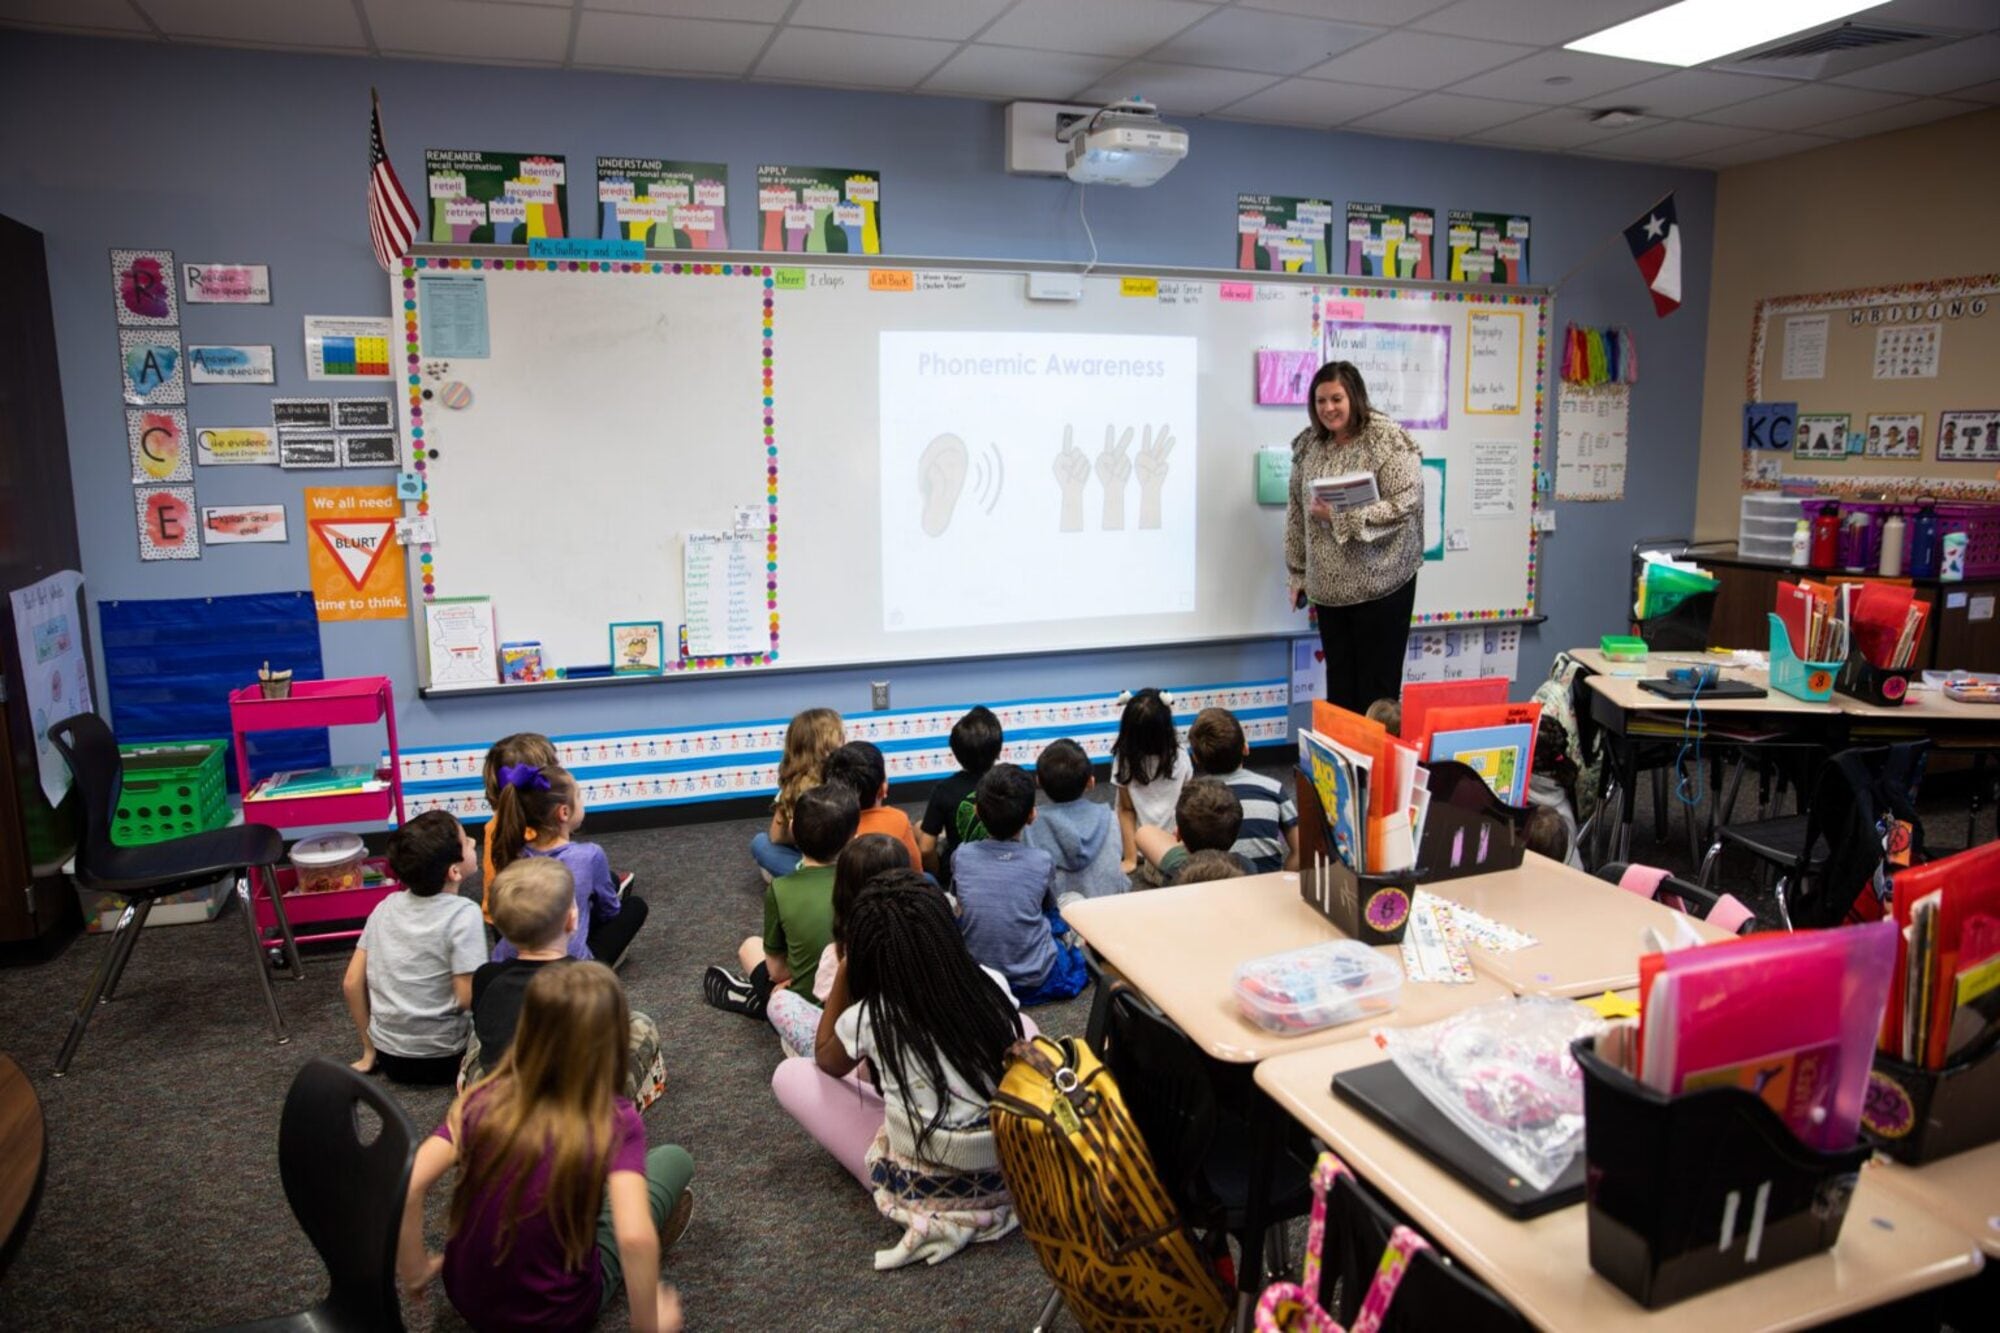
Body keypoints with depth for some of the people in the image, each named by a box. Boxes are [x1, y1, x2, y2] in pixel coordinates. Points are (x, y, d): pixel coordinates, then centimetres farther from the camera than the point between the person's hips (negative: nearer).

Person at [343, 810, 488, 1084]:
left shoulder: (386, 906, -1)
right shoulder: (463, 914, -18)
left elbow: (351, 983, 2)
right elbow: (467, 999, -20)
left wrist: (370, 1049, 12)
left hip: (390, 1056, 5)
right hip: (441, 1059, -5)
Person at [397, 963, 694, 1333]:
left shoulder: (484, 1098, -15)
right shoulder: (616, 1123, -25)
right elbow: (634, 1237, -35)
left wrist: (415, 1274, -5)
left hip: (467, 1297, 4)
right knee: (672, 1159, 14)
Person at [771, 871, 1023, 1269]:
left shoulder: (868, 1018, -19)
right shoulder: (992, 986, -12)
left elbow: (825, 1060, 6)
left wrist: (844, 972, 1)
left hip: (923, 1194, -3)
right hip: (1010, 1175, 4)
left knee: (789, 1075, 5)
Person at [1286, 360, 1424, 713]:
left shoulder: (1388, 440, -12)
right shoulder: (1309, 443, 7)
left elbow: (1405, 505, -18)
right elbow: (1297, 509, 13)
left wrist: (1340, 516, -21)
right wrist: (1298, 572, 13)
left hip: (1381, 584, -5)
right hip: (1330, 586, 5)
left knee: (1376, 686, 2)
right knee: (1339, 683, 12)